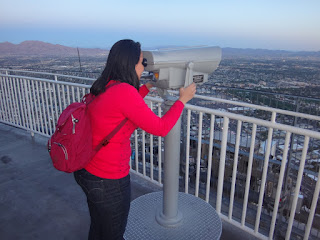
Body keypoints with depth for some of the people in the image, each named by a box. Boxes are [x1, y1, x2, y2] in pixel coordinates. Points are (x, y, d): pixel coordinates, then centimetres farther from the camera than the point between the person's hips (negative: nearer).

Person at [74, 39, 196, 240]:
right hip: (109, 182, -8)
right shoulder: (124, 91, -26)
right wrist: (183, 99, -6)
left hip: (86, 171, 8)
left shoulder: (104, 87, 0)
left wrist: (148, 86, 21)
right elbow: (161, 128, -19)